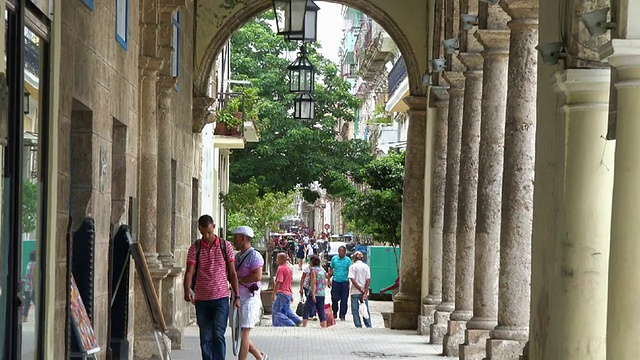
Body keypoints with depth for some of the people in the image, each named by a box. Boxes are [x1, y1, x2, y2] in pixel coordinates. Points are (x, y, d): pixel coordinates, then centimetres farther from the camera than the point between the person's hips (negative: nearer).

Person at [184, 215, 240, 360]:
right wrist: (187, 290, -23)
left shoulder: (226, 246, 3)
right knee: (205, 337, 6)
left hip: (221, 298, -2)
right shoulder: (195, 248, 3)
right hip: (201, 300, 2)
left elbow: (232, 273, 7)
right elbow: (189, 272, -5)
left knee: (218, 334, -11)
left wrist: (237, 296, 3)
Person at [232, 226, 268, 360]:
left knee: (243, 335, -9)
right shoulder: (239, 256, 16)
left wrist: (238, 279, -15)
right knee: (238, 334, 11)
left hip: (249, 299, -9)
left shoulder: (254, 256, -11)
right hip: (237, 299, 9)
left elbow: (257, 276, -24)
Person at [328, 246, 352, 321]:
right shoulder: (334, 259, 5)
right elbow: (331, 270, 11)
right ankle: (334, 313, 21)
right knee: (334, 299, 1)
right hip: (336, 281, 1)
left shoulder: (348, 260, -1)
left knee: (344, 300, 1)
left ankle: (342, 315, 10)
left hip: (345, 282, -1)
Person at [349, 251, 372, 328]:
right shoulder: (366, 266, 2)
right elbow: (368, 280, -5)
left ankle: (358, 326, 1)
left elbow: (353, 280, -13)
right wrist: (365, 292, -8)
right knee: (366, 310, 10)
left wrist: (361, 290, -11)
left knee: (355, 311, 4)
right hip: (364, 291, 3)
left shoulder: (352, 267, -5)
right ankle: (369, 326, 8)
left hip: (355, 292, -3)